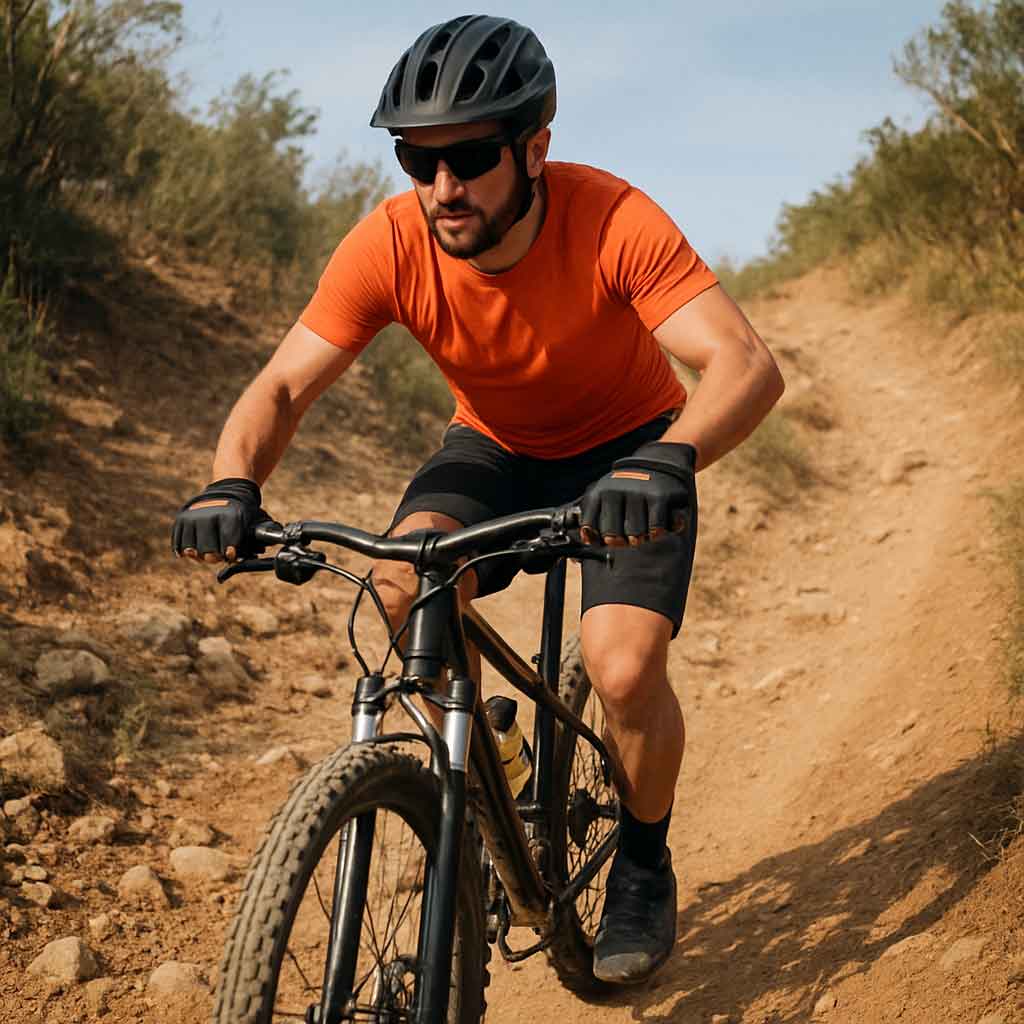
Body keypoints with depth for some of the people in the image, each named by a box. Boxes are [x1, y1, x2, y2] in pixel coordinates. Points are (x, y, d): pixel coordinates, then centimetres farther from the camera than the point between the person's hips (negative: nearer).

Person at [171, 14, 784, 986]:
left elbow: (746, 364, -40)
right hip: (492, 450, 3)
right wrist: (232, 486, -42)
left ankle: (643, 867, 9)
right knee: (406, 583, -27)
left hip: (627, 452, -2)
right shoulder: (390, 243, -24)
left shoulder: (611, 221, -32)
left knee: (624, 672, -23)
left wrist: (669, 462, -59)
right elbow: (282, 386, -22)